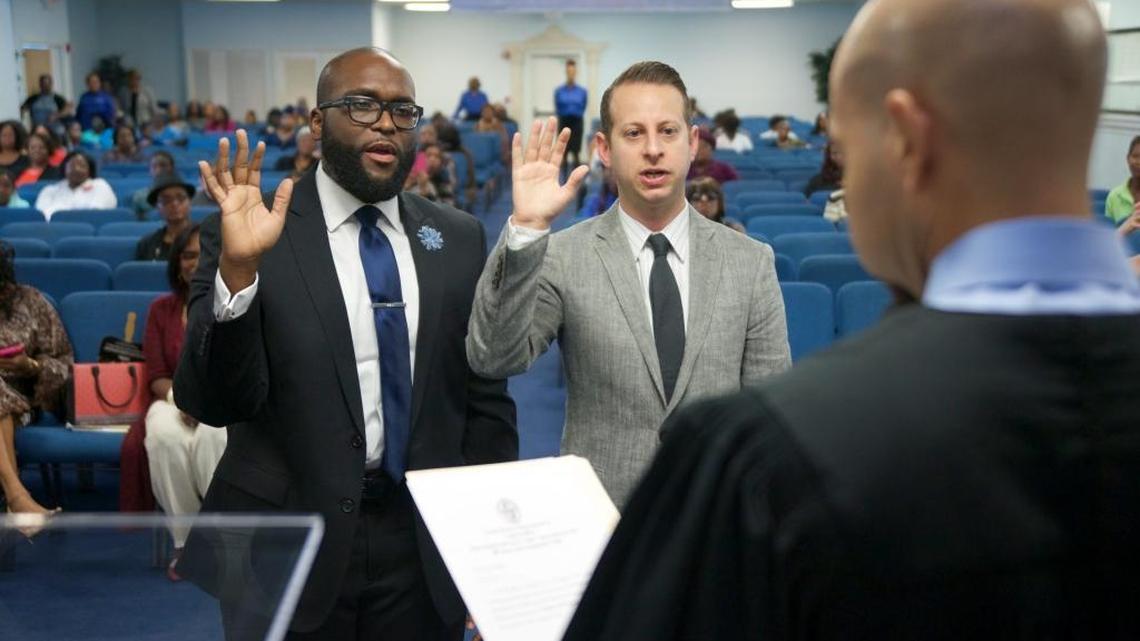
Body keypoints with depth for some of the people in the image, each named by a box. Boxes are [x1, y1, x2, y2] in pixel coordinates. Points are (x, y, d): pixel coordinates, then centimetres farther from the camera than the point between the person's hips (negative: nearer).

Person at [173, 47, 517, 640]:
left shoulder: (458, 238, 2)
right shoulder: (249, 235, -8)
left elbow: (485, 397, 7)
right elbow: (210, 402, -14)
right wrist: (237, 271, -28)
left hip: (425, 542, 3)